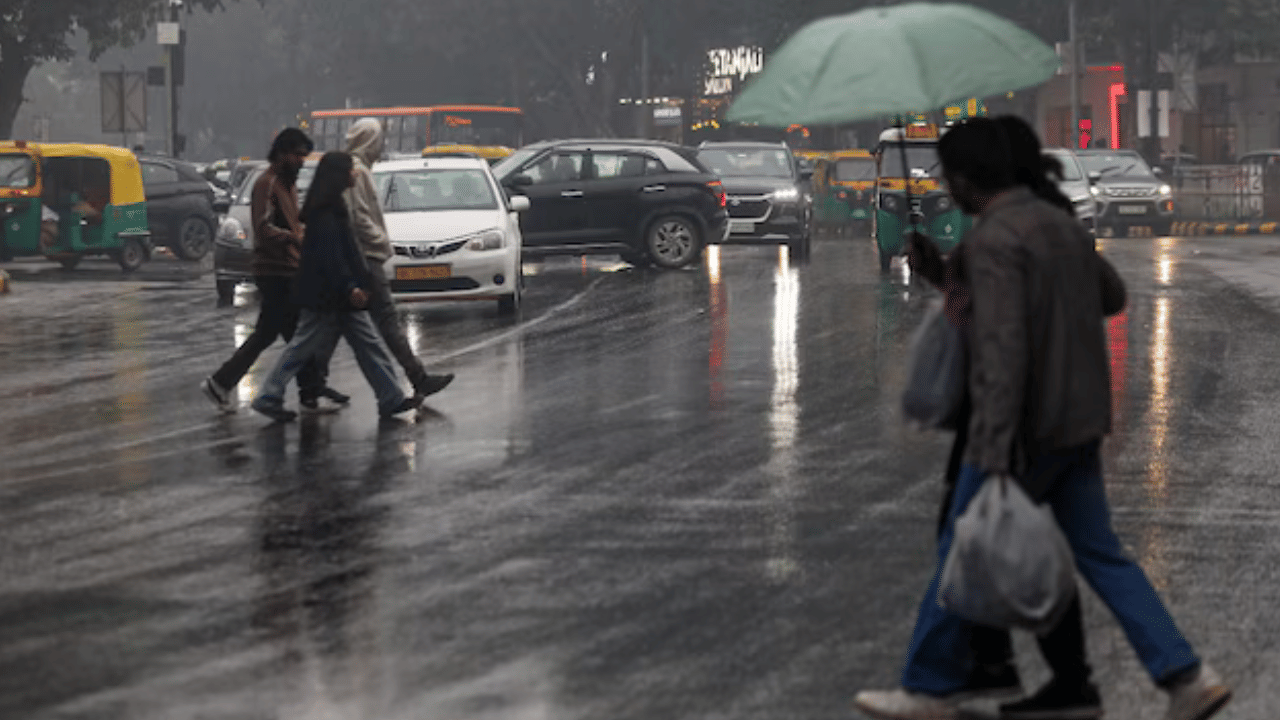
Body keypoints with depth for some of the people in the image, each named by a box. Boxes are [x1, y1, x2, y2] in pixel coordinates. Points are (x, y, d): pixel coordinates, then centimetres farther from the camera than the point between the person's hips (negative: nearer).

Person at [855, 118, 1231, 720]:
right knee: (1100, 556, 10)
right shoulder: (1064, 227, 10)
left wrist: (997, 456, -31)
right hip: (1078, 427, 8)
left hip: (1023, 431, -8)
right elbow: (1109, 298, 28)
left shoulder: (992, 242, -19)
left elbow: (1003, 349, -27)